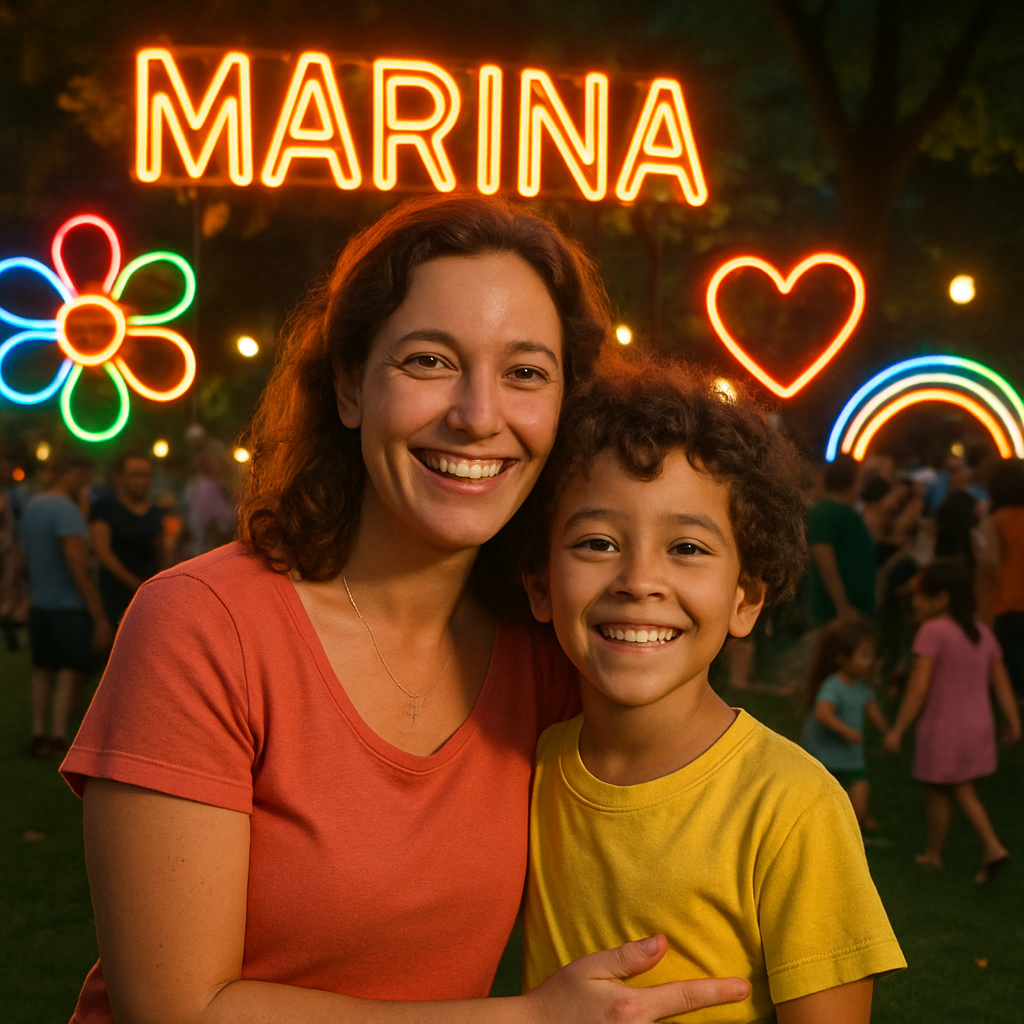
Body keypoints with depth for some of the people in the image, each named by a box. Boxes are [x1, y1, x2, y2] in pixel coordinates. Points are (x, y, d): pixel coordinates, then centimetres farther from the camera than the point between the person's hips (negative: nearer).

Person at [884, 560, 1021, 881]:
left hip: (942, 729, -7)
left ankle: (932, 853, 23)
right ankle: (992, 847, 5)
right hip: (978, 726, 7)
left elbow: (918, 688, -20)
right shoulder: (982, 633, 5)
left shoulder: (933, 631, -17)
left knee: (937, 794, 10)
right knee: (963, 792, 17)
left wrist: (897, 730, -15)